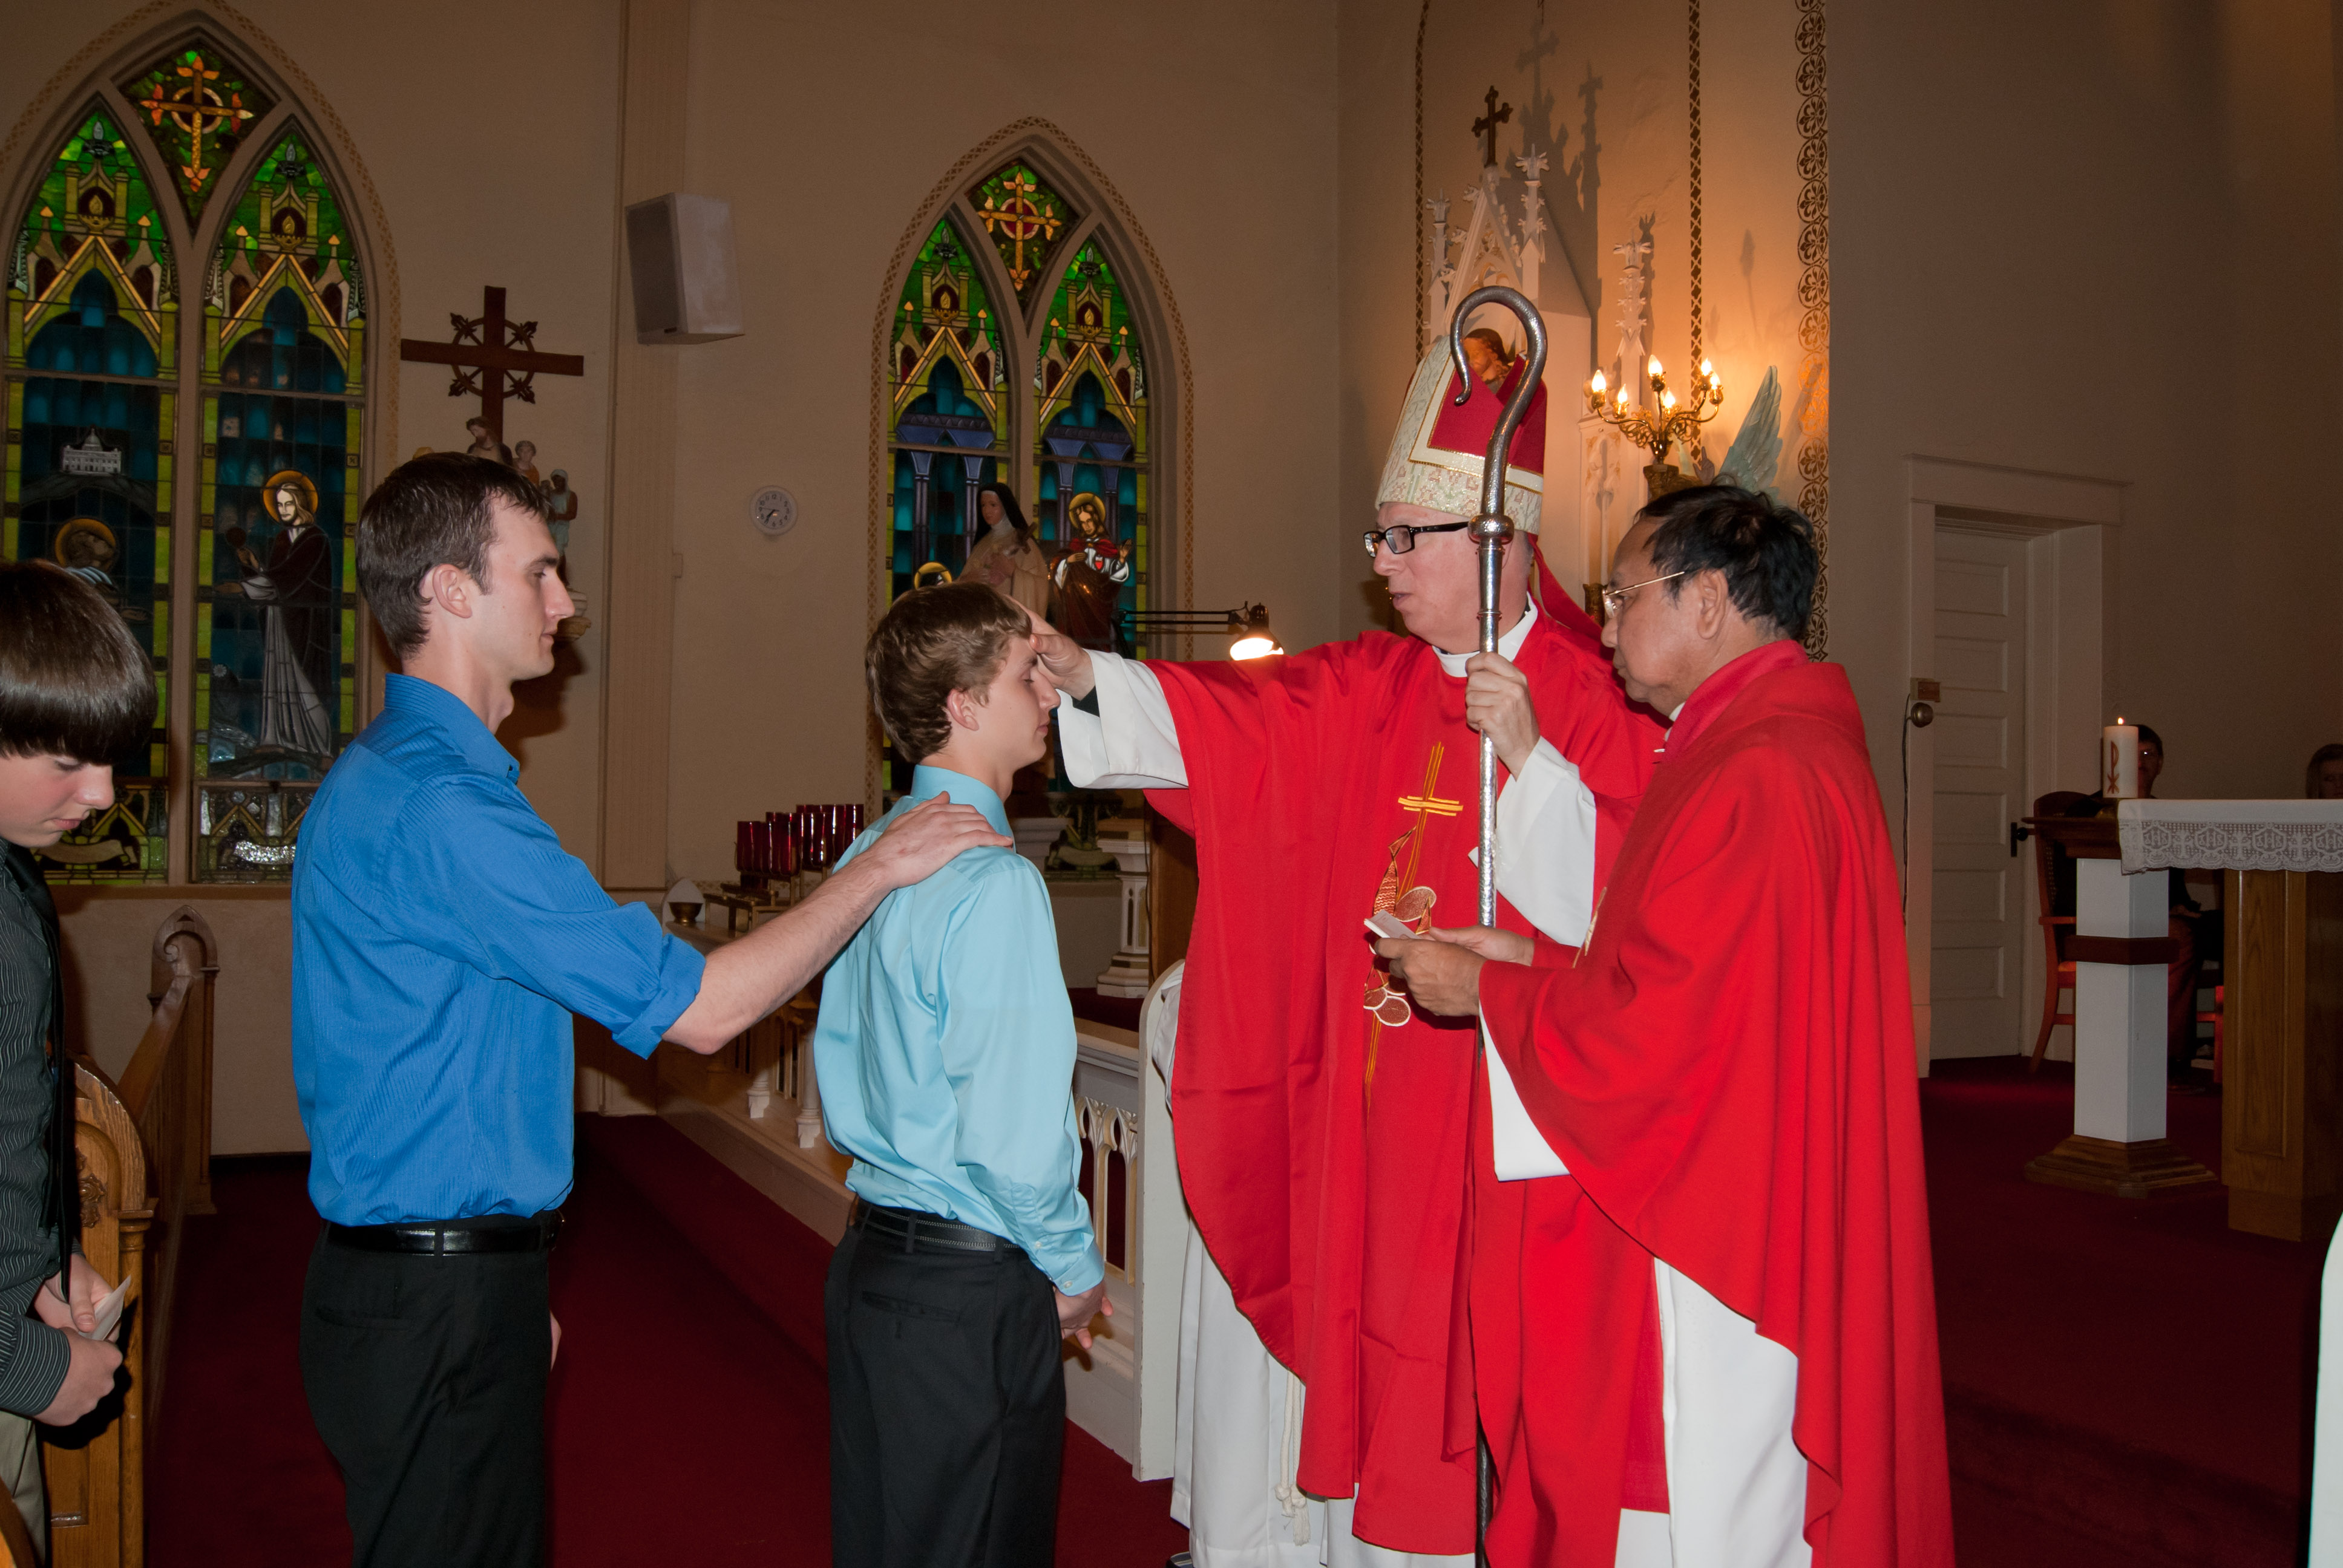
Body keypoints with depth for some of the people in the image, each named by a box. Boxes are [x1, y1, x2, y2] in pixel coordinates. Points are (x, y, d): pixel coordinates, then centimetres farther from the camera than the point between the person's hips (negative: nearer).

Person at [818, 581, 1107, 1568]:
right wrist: (1075, 1270, -8)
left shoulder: (867, 859, 6)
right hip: (974, 1284, -8)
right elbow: (1015, 1133, -23)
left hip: (872, 1255, 9)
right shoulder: (995, 883, -20)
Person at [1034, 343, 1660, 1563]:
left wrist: (1528, 757, -25)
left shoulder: (1596, 703, -9)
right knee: (1362, 1382, 16)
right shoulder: (1370, 688, 8)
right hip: (1366, 1120, 5)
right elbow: (1226, 716, -2)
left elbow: (1622, 905, -16)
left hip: (1502, 1129, -5)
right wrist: (1087, 679, -16)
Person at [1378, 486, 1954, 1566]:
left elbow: (1648, 1040, -23)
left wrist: (1486, 989, -9)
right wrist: (1529, 961, 8)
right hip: (1731, 1224, 10)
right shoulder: (1780, 743, 12)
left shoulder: (1759, 780, -23)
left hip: (1710, 1259, -10)